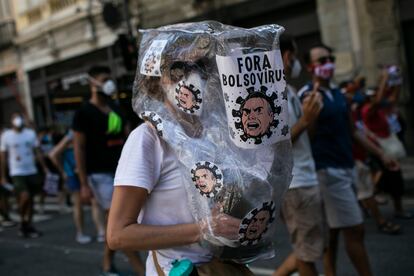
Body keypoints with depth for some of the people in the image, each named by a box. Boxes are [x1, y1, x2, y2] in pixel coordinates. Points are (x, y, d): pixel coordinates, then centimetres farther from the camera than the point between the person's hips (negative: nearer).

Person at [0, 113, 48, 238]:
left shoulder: (30, 133, 6)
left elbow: (37, 152, 7)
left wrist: (44, 168, -1)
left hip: (32, 172, 4)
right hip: (17, 173, -4)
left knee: (30, 199, 9)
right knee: (25, 196, -20)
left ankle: (28, 226, 21)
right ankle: (22, 220, 4)